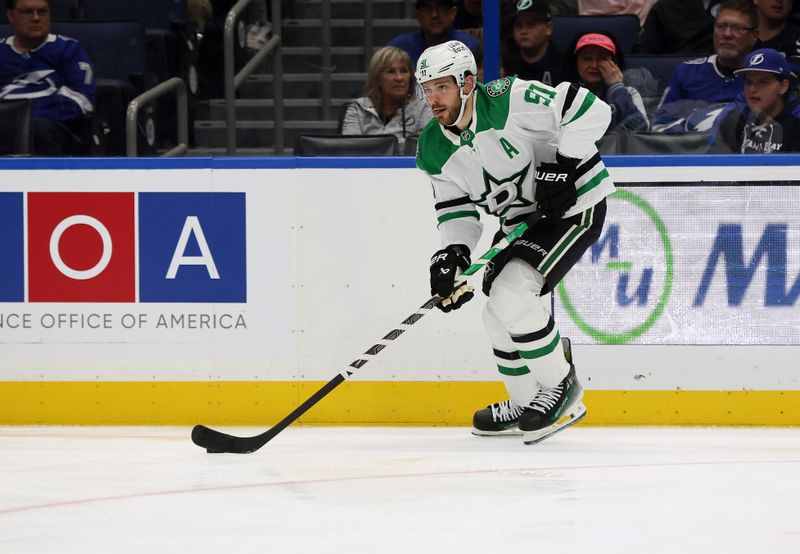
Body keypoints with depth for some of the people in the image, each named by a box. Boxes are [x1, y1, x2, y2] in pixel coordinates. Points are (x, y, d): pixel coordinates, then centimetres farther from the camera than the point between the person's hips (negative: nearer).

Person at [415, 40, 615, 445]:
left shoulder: (510, 101, -26)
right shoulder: (434, 149, -3)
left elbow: (589, 110, -28)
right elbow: (456, 208, 2)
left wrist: (563, 168, -28)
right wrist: (452, 253, -16)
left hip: (574, 204, -9)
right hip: (521, 220, 9)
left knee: (512, 294, -22)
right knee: (498, 315, 9)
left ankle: (561, 385, -5)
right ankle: (525, 407, 30)